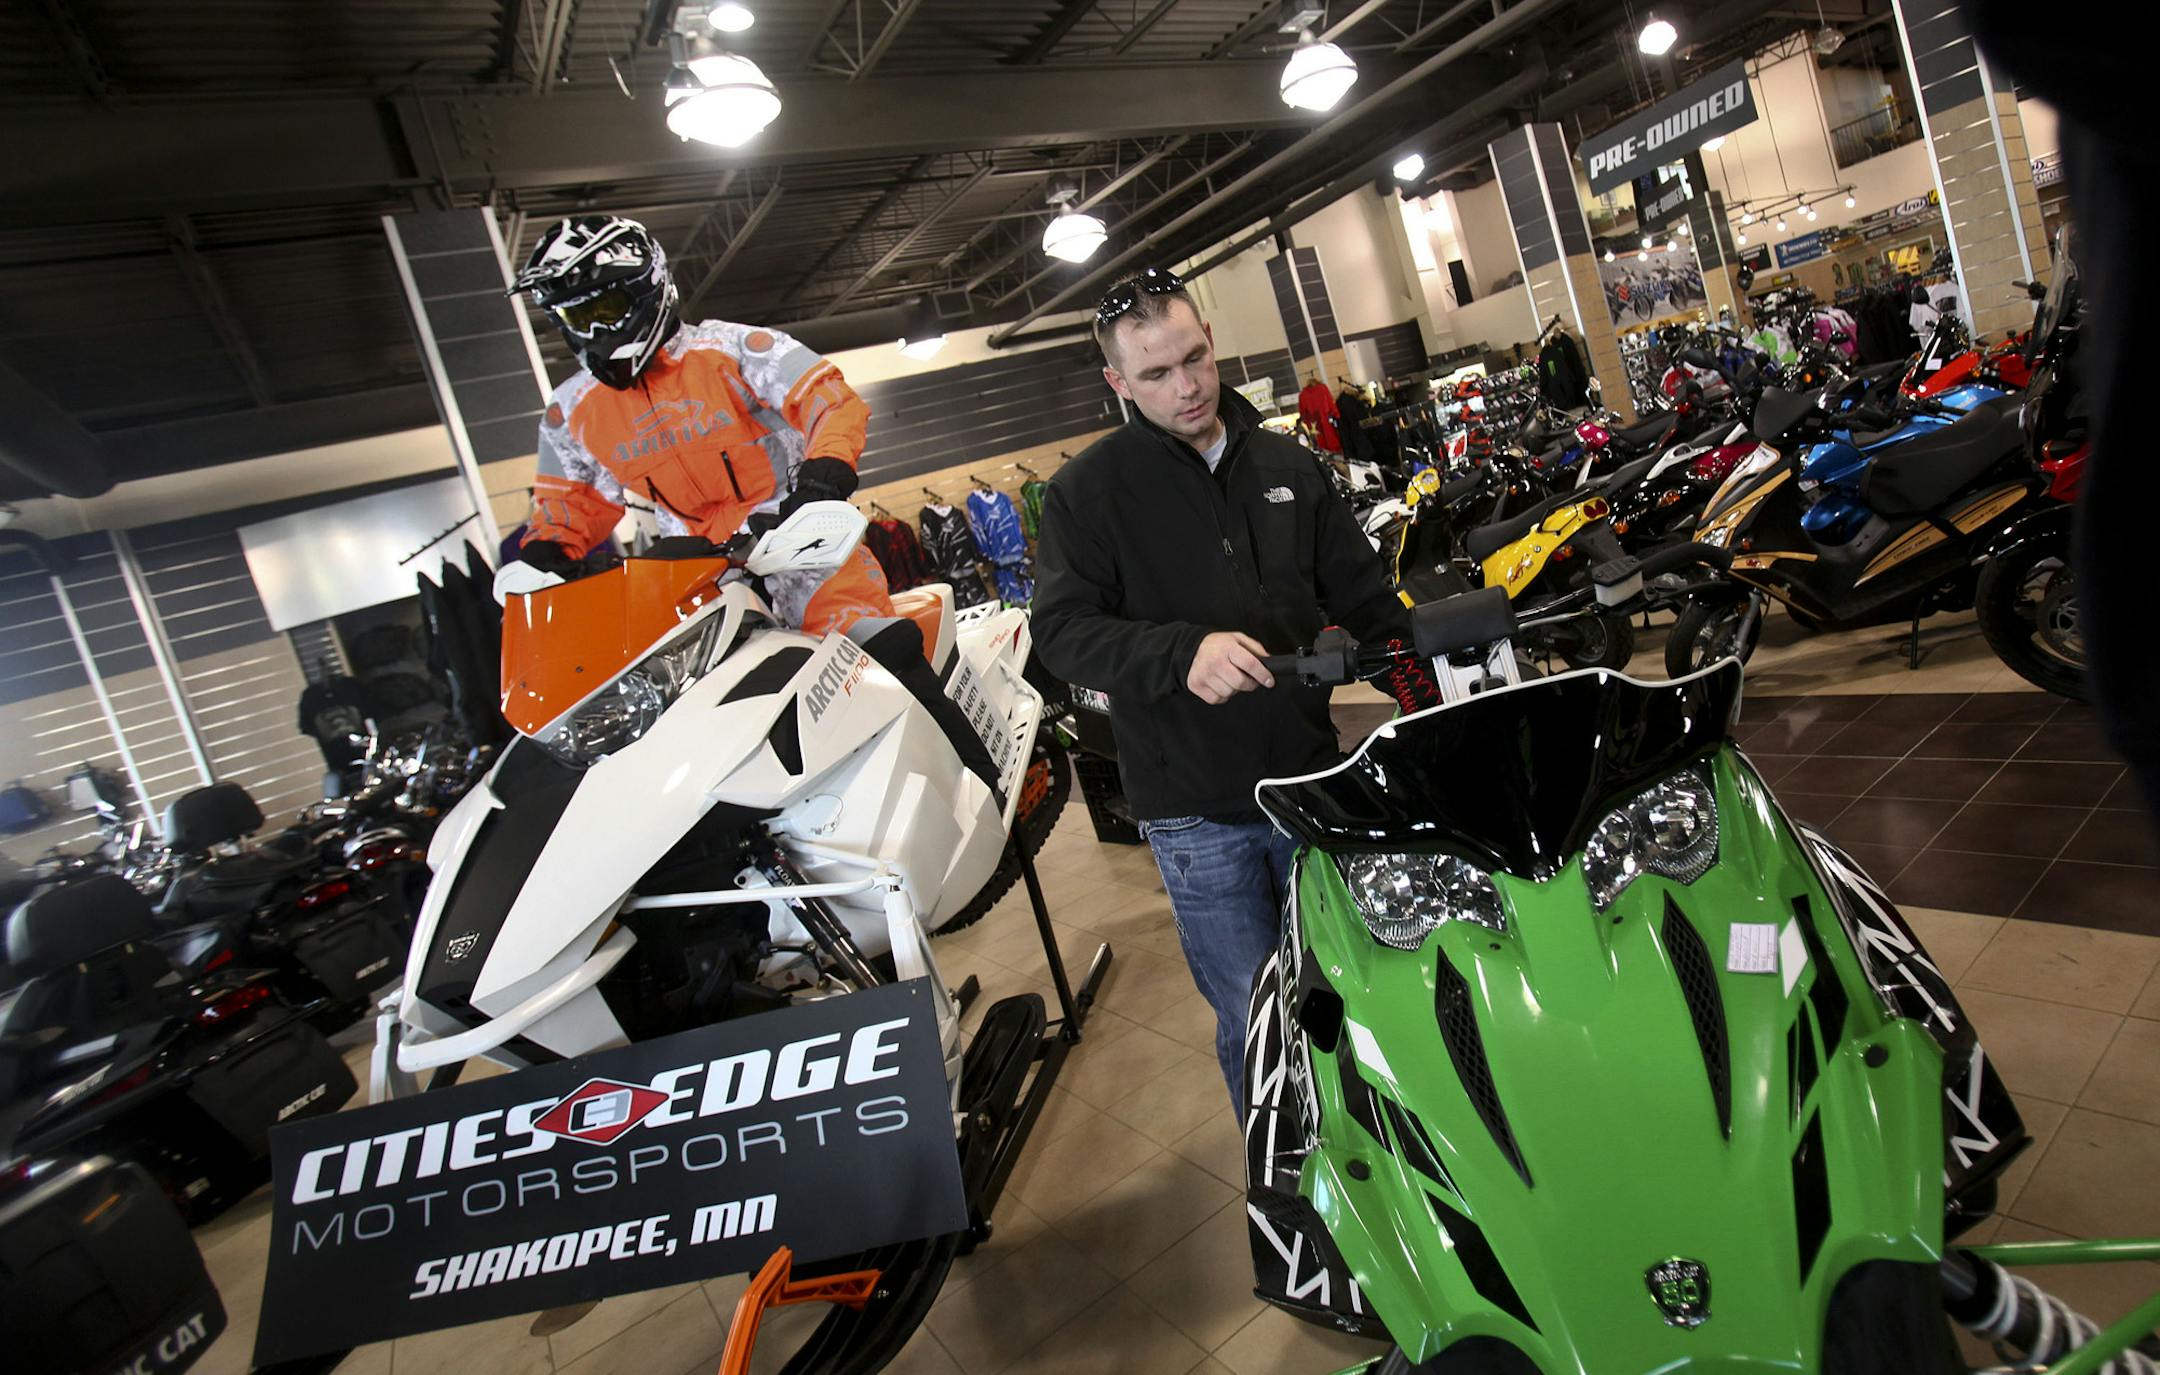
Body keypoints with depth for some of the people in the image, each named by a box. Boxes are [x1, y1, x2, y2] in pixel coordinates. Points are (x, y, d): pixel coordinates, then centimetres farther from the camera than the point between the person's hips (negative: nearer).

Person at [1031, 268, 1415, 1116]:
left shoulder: (1287, 465, 8)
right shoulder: (1088, 490, -4)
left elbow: (1363, 595, 13)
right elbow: (1061, 630, -13)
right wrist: (1183, 652, -28)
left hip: (1313, 776, 4)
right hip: (1196, 811, -4)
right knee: (1254, 1020, 7)